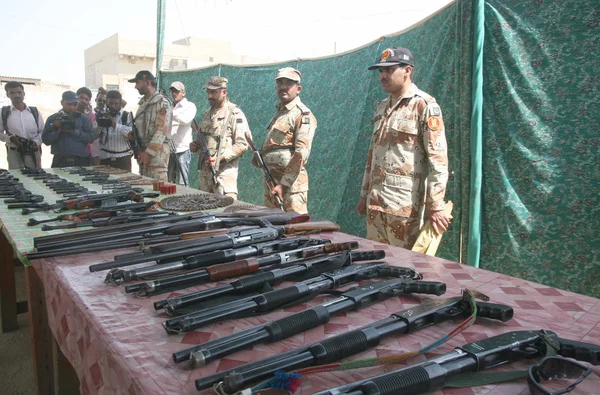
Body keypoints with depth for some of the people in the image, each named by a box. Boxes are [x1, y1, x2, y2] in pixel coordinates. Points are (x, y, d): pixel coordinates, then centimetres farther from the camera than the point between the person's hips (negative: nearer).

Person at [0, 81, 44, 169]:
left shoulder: (35, 112, 6)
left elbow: (42, 131, 10)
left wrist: (36, 141, -8)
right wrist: (10, 138, -12)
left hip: (33, 152, 2)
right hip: (14, 153, -1)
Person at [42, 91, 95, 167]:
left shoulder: (84, 119, 8)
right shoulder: (52, 119, 9)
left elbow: (91, 137, -4)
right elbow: (45, 140, 3)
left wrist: (75, 131, -15)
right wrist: (57, 131, -13)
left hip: (81, 161, 0)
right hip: (60, 161, 0)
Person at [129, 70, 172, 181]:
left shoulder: (162, 102, -10)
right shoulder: (143, 103, 18)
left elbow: (161, 130, -18)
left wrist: (149, 152, -20)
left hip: (157, 151, -9)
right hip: (143, 151, 9)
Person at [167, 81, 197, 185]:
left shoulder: (189, 106, 2)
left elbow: (185, 119, -19)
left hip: (182, 149, -6)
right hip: (169, 149, 6)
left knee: (182, 182, -5)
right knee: (168, 181, 8)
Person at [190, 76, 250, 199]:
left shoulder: (235, 114, -8)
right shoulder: (207, 114, 17)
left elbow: (242, 144, -14)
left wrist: (220, 157, -21)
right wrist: (196, 146, 8)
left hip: (224, 172, -7)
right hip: (205, 170, 8)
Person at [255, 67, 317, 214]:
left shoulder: (303, 115, -8)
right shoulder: (279, 113, 19)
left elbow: (301, 154, -18)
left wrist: (283, 184, -23)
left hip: (290, 185, -9)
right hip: (271, 182, 9)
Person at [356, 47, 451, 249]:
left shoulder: (424, 105, -6)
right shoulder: (381, 107, 17)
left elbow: (437, 158, -13)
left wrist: (435, 205, -18)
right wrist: (364, 195, 18)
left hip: (404, 204, -7)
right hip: (375, 202, 7)